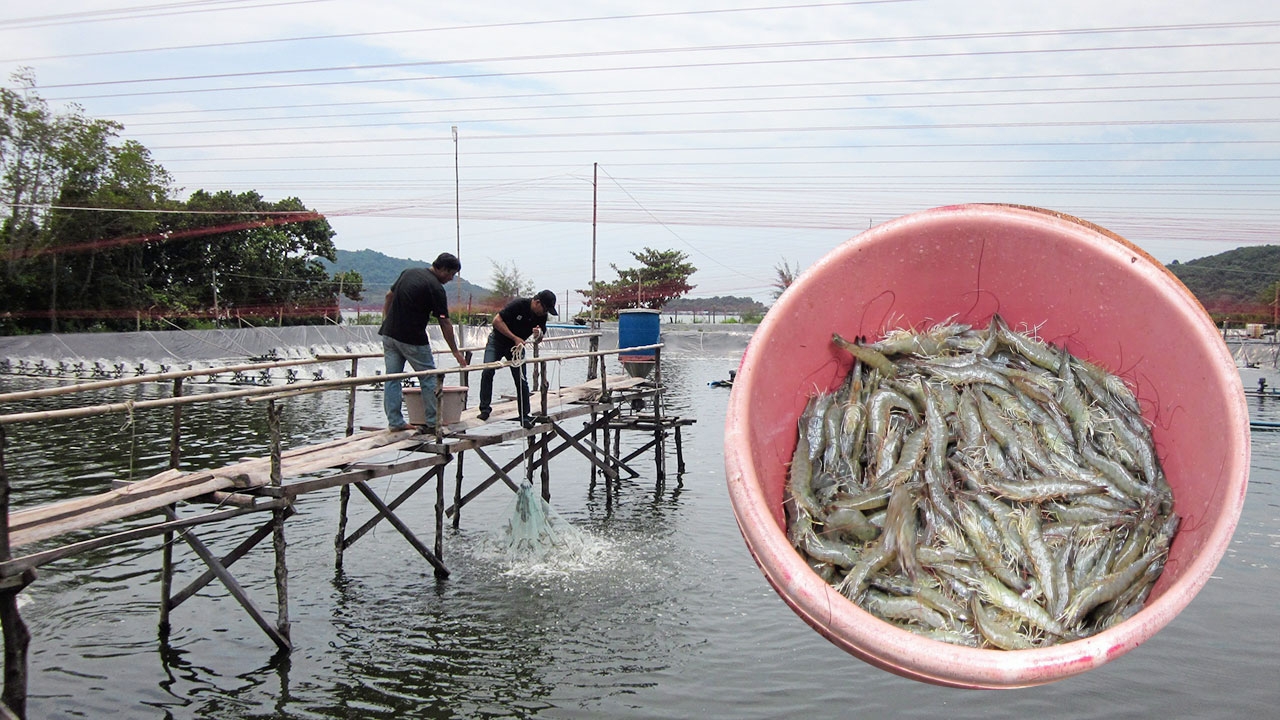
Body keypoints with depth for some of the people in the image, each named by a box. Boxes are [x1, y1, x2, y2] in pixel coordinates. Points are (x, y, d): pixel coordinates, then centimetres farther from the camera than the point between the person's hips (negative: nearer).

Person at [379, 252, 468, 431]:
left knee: (392, 379, 9)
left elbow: (389, 297, 17)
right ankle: (432, 423, 6)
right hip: (413, 339, -7)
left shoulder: (408, 273, 11)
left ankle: (395, 422, 10)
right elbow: (445, 324, -10)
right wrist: (456, 352, -4)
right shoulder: (435, 288, -11)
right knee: (429, 378, 4)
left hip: (389, 334, 7)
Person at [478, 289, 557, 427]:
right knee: (487, 371, -21)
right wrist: (515, 338, -27)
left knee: (521, 380, -4)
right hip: (497, 341, -4)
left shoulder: (542, 315, -9)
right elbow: (497, 320, -25)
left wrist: (538, 335, -23)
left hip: (517, 346, 4)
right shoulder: (518, 304, -26)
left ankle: (524, 416, 4)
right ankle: (485, 409, -10)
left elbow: (539, 339, 4)